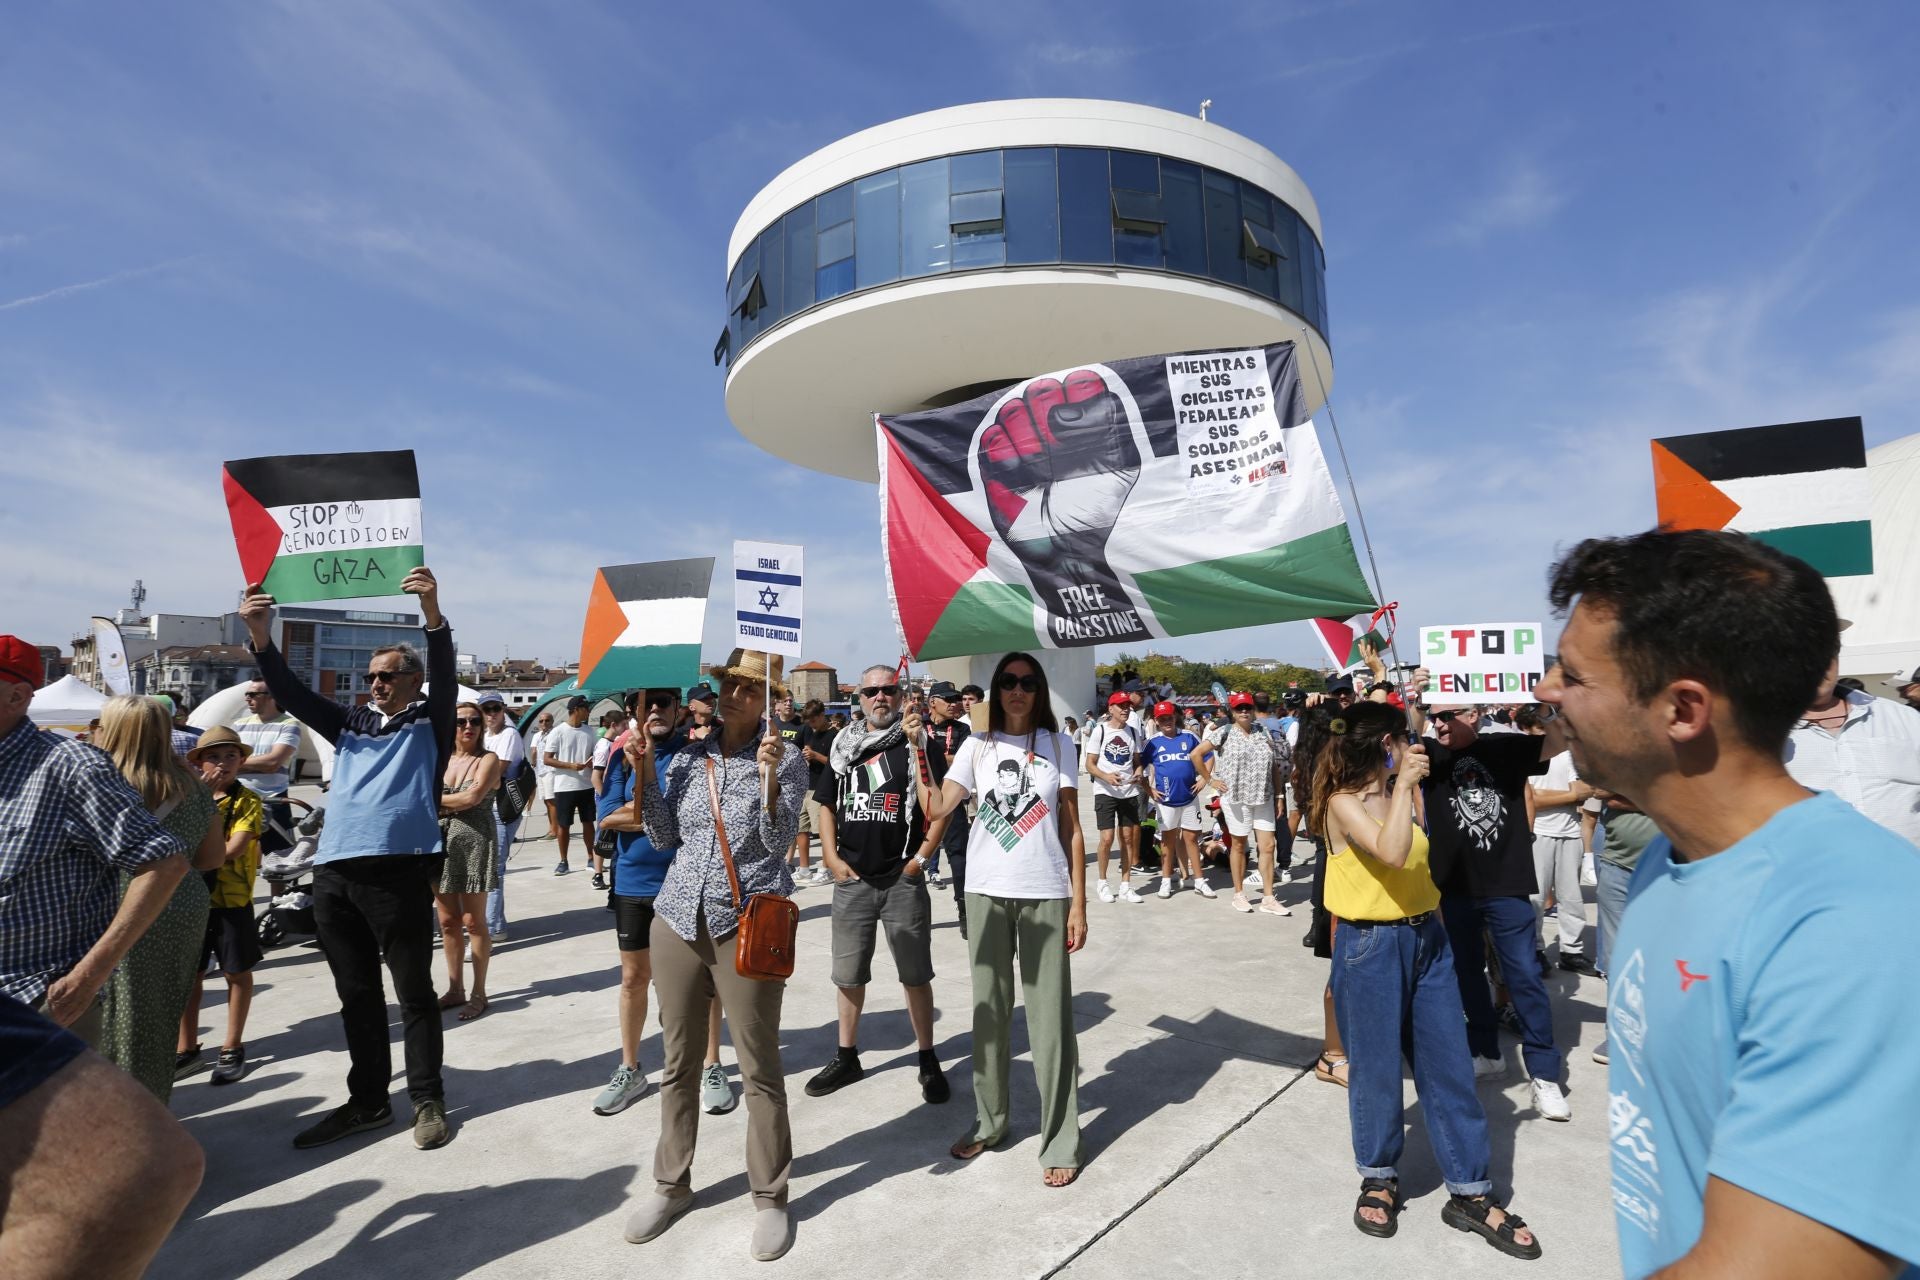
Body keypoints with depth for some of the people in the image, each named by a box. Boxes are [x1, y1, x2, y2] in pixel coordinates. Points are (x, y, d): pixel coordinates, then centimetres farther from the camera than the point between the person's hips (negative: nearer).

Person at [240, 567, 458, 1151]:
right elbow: (294, 695, 7)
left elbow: (445, 678, -14)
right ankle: (367, 1100, 28)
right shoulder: (351, 723, 17)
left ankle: (428, 1101, 16)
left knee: (414, 993, 4)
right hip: (334, 873, 5)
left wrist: (433, 614, -31)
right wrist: (261, 639, -11)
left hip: (399, 872, -5)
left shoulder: (430, 724, 4)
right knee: (357, 995, 15)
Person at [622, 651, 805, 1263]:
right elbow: (664, 837, 7)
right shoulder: (687, 757, 7)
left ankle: (770, 1197, 22)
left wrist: (769, 778, -25)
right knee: (678, 1062, 16)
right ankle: (671, 1183, 34)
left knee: (759, 1068, 5)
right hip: (678, 920, 4)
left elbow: (779, 844, -11)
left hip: (746, 926, -4)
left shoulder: (786, 759, -5)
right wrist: (646, 773, -3)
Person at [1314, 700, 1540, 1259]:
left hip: (1426, 936, 7)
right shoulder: (1343, 802, -14)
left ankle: (1470, 1193, 23)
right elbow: (1392, 854, -31)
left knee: (1449, 1064, 10)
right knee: (1376, 1067, 7)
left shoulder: (1404, 793, 8)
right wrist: (1404, 783, -26)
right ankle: (1379, 1178, 28)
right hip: (1370, 944, -7)